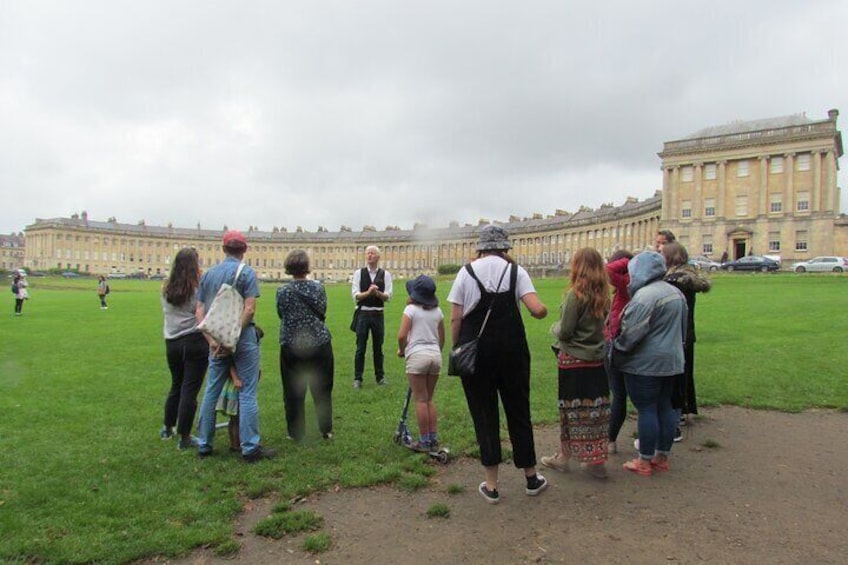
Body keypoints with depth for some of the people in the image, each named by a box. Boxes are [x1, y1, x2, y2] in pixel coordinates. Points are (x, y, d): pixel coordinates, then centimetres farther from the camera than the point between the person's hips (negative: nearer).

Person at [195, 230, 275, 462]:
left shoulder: (208, 274, 9)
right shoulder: (246, 272, -6)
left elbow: (199, 311, 2)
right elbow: (249, 309, -17)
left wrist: (212, 340, -5)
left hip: (217, 339, 5)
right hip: (243, 337, -5)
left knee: (211, 391, 14)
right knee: (247, 393, 0)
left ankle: (204, 444, 23)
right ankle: (250, 448, 4)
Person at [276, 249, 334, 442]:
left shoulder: (282, 291, -6)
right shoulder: (318, 287, -5)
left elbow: (281, 315, 5)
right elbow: (323, 312, 4)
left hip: (291, 345, -1)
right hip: (319, 344, 1)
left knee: (293, 392, 10)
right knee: (322, 389, 13)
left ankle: (296, 433, 17)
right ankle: (326, 430, 22)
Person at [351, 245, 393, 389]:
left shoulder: (385, 274, 2)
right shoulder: (359, 273, 1)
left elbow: (388, 297, -4)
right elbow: (355, 296, -6)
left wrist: (377, 292, -23)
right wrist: (368, 292, -23)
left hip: (378, 314, 1)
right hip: (363, 313, -1)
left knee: (378, 347, 11)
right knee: (360, 347, 4)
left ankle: (380, 376, 23)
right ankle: (357, 378, 13)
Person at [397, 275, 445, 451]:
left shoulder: (411, 309, -6)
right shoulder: (437, 311, 10)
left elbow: (402, 336, -13)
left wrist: (401, 350, 5)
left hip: (417, 355, -6)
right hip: (435, 355, 6)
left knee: (420, 400, 2)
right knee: (429, 399, 16)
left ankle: (424, 441, 8)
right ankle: (433, 439, 19)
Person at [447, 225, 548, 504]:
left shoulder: (466, 272, 0)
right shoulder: (515, 271, -1)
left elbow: (455, 319, -4)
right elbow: (538, 310, -11)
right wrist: (540, 312, 12)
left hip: (475, 352, 0)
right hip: (511, 350, 1)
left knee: (484, 415, 10)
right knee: (518, 412, 15)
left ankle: (491, 485, 17)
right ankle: (531, 478, 30)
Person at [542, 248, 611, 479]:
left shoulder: (576, 294, -17)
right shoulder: (603, 294, 2)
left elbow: (564, 331, -15)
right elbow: (604, 325, 12)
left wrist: (554, 328, 4)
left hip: (574, 361, -6)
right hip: (597, 360, 6)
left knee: (572, 410, 7)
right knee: (597, 408, 11)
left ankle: (564, 456, 22)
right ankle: (597, 461, 20)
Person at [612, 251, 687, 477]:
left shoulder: (644, 296, -21)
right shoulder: (675, 292, 11)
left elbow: (632, 334, -22)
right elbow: (682, 328, 18)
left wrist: (616, 349, -6)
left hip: (645, 364, -9)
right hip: (672, 360, 9)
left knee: (646, 409, -1)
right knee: (665, 407, 14)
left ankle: (645, 462, 8)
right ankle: (662, 457, 25)